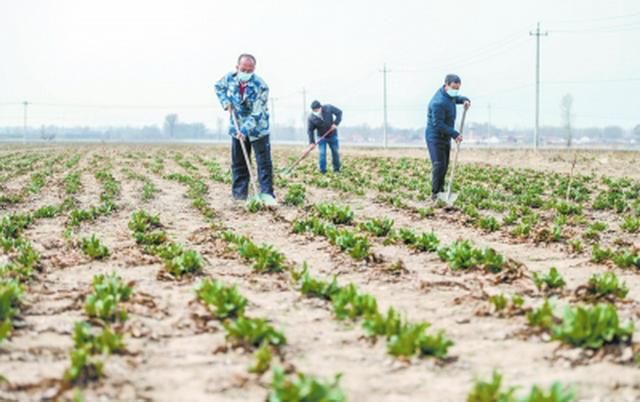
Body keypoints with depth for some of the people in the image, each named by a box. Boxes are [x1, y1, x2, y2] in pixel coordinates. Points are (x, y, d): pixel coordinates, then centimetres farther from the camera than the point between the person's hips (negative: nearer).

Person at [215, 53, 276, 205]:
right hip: (237, 129, 4)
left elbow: (257, 113, -28)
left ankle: (267, 194, -4)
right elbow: (218, 87, 13)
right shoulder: (230, 78, -11)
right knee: (238, 164, 8)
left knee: (264, 162, -6)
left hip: (257, 129, -4)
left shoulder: (260, 86, -25)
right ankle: (239, 196, 15)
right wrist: (225, 101, -5)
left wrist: (245, 130, -36)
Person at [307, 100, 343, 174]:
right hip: (322, 137, -1)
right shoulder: (311, 118, -18)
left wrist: (335, 123, -19)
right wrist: (312, 142, -20)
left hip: (332, 135, 1)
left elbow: (339, 112, -8)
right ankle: (322, 171, -2)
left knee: (335, 152, 9)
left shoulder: (328, 108, -18)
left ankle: (336, 169, 23)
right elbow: (310, 130, -13)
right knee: (322, 154, -10)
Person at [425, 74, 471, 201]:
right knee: (439, 164, -15)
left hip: (445, 137, 10)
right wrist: (455, 134, -25)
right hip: (435, 137, -10)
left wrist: (464, 100, 4)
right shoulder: (439, 103, -27)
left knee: (444, 165, 11)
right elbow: (438, 124, -27)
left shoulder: (448, 93, 2)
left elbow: (455, 99, 27)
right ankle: (435, 194, -11)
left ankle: (441, 190, 19)